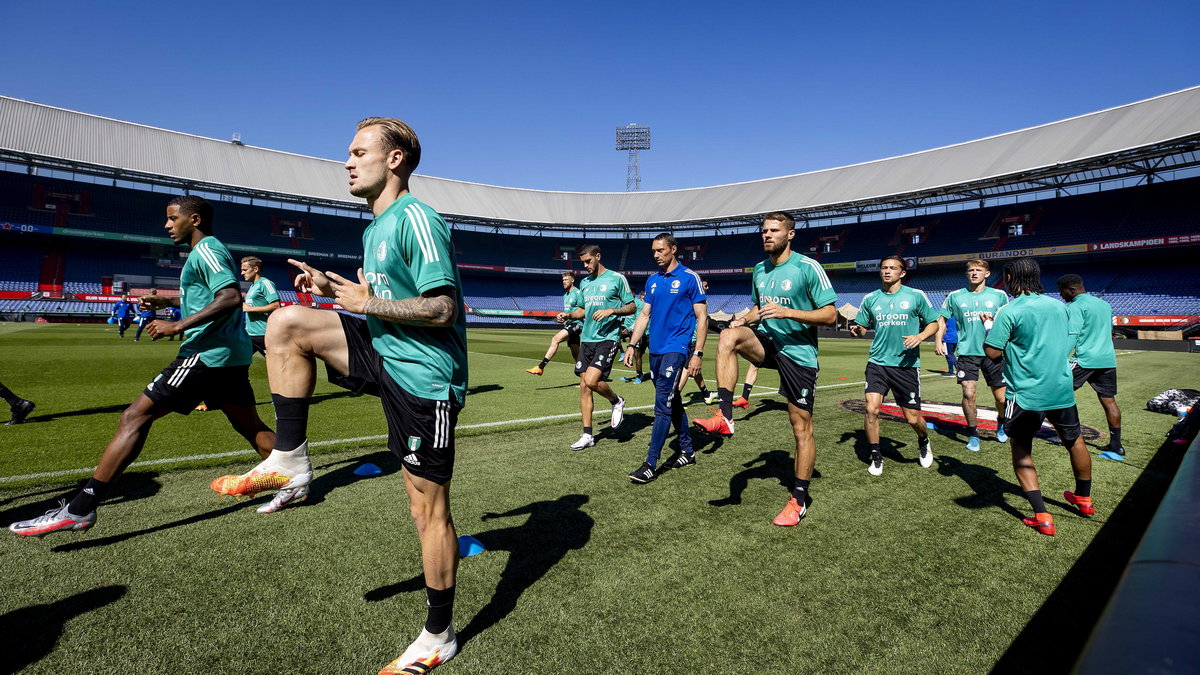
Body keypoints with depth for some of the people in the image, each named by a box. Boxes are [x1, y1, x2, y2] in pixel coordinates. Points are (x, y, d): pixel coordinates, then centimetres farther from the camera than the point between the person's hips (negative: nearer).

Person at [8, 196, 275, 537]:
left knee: (136, 416, -6)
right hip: (231, 355, 10)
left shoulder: (205, 250, -8)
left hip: (206, 352, -10)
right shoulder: (212, 250, 22)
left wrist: (178, 326, -22)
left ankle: (79, 509, -4)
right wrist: (168, 300, 28)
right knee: (251, 427, 12)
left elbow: (230, 297, -23)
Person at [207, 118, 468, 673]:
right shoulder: (376, 227, 15)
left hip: (424, 376, -8)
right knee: (287, 323, -3)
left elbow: (442, 308, -23)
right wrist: (332, 286, 11)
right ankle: (290, 463, 4)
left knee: (427, 507, 0)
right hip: (384, 356, 9)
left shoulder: (416, 218, -15)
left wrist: (366, 302, -14)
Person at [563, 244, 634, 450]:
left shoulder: (617, 278, -2)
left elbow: (632, 307, -1)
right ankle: (587, 435, 12)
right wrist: (570, 315, 6)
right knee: (584, 387, 3)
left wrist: (611, 310, -17)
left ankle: (617, 402, 10)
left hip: (608, 338, -6)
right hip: (587, 339, 6)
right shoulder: (584, 282, 16)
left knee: (591, 380, -21)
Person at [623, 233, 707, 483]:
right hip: (655, 349, 7)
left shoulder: (689, 278, -5)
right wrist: (633, 344, 8)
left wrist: (697, 353, -11)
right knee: (673, 402, 14)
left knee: (662, 404, -10)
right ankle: (687, 452, 28)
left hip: (676, 348, -7)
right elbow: (644, 315, 17)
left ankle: (651, 464, -6)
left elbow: (701, 317, -5)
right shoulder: (653, 280, 13)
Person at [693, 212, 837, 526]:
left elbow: (830, 315, -11)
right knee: (729, 336, -27)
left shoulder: (808, 267, -10)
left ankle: (800, 500, 17)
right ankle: (725, 417, -27)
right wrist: (745, 319, 0)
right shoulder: (760, 270, 9)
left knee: (801, 427, 1)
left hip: (798, 353, -5)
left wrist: (788, 312, -23)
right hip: (767, 342, 5)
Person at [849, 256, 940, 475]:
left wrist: (920, 336, -13)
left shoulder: (916, 296, 0)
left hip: (907, 364, -1)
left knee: (912, 418, 3)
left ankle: (923, 442, 39)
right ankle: (876, 456, 7)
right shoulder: (870, 298, 6)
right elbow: (862, 327, 13)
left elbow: (933, 323, 7)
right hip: (877, 362, 2)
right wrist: (857, 330, -11)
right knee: (871, 409, -13)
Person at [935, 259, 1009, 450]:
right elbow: (942, 319, 12)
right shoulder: (955, 296, 4)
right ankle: (973, 434, 9)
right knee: (968, 394, -9)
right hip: (967, 352, -1)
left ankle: (1001, 425, 38)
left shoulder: (999, 295, 4)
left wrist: (993, 321, -10)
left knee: (1001, 398, 6)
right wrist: (939, 340, -2)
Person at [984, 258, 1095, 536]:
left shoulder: (1009, 311, -14)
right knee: (1074, 442, 23)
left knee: (1021, 450, 5)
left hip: (1027, 394, -6)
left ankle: (1042, 516, -1)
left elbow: (992, 352, -15)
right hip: (1062, 389, 6)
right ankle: (1084, 499, 45)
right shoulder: (1058, 306, 6)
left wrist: (990, 327, 1)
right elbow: (1069, 343, 18)